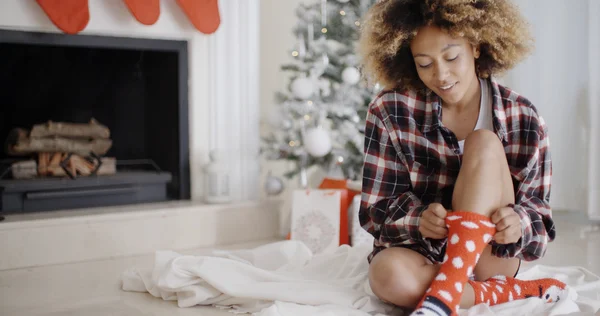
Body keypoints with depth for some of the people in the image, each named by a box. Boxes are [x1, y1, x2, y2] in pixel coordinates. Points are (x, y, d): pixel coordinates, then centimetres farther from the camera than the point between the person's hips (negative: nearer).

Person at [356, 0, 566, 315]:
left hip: (491, 258, 0)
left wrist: (517, 223, -29)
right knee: (388, 275, -37)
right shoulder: (390, 111, -9)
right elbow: (376, 208, -8)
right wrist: (419, 219, -30)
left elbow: (538, 211, -5)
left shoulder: (523, 119, -7)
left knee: (485, 144, -24)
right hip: (421, 252, 0)